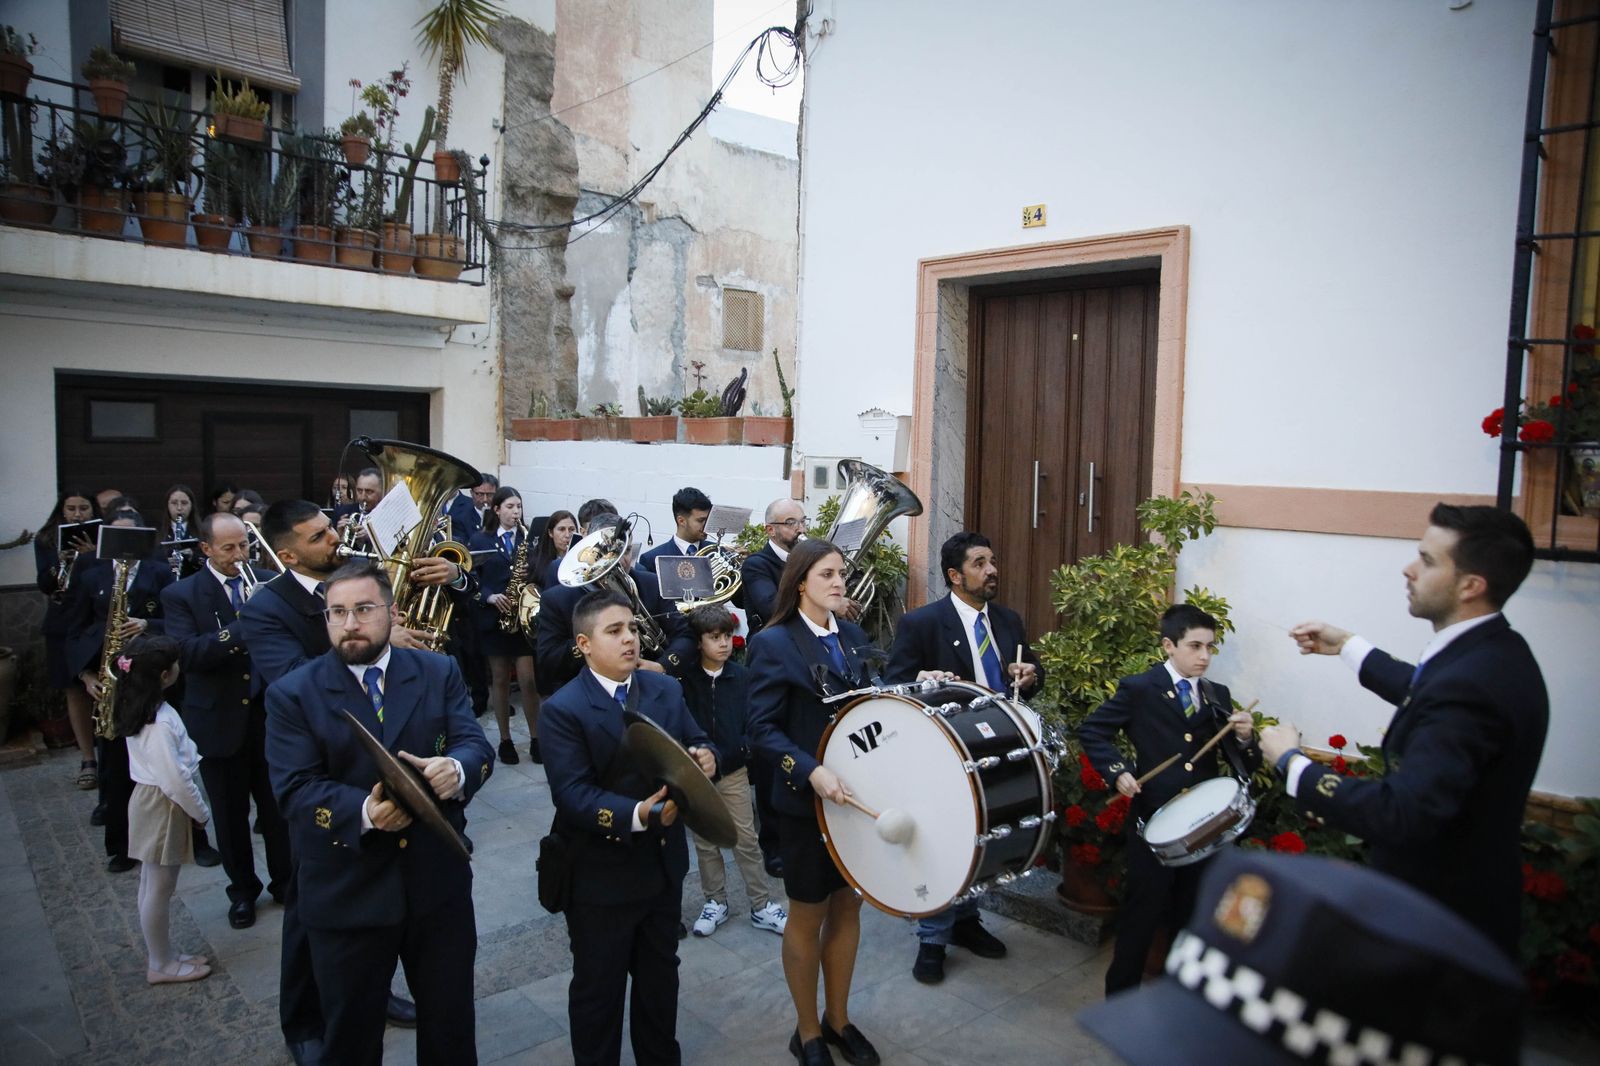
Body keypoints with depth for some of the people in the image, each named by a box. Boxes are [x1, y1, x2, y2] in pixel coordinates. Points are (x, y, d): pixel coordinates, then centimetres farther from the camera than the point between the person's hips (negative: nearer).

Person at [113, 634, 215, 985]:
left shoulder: (138, 708, 1)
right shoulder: (160, 722, -27)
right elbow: (175, 780, -24)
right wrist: (201, 812, -12)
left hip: (149, 800, 10)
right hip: (163, 809, -10)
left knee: (152, 887, 19)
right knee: (159, 890, 5)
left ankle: (160, 955, 33)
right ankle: (162, 965, 20)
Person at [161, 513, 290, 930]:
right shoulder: (180, 595, -4)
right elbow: (188, 653, -18)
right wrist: (244, 628, -31)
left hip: (269, 711, 1)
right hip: (220, 719, -1)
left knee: (278, 804, 12)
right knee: (231, 812, 12)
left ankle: (285, 880, 30)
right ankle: (243, 889, 30)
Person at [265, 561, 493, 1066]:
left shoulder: (439, 673, 1)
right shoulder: (292, 694, -5)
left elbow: (476, 744, -6)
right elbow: (294, 790, -13)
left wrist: (457, 769, -30)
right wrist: (363, 812, -31)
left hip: (439, 882, 2)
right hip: (346, 895, -1)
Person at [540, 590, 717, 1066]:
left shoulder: (666, 689, 1)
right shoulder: (563, 709, -18)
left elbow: (698, 743, 5)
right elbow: (572, 794, -25)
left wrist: (706, 756, -20)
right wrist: (635, 815, -39)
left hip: (663, 865, 6)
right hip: (600, 876, -6)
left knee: (660, 976, 25)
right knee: (598, 989, 14)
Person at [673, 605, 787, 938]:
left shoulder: (741, 676, -4)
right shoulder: (682, 676, -8)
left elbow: (751, 718, -1)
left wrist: (744, 747, -14)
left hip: (732, 771, 0)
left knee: (746, 840, 4)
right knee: (705, 843, 12)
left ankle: (762, 907, 15)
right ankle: (715, 902, 28)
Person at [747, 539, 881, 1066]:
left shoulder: (852, 635, 4)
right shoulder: (773, 643, -14)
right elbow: (763, 730, -18)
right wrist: (812, 771, -29)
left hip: (856, 791, 6)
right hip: (805, 801, -6)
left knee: (848, 905, 17)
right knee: (808, 915, 11)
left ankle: (838, 1018, 37)